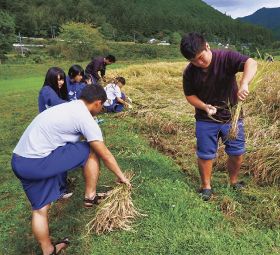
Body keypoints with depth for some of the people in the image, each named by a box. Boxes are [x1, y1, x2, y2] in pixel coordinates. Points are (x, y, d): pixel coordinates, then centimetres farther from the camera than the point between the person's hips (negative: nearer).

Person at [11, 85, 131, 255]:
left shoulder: (68, 107, 17)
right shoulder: (86, 118, -10)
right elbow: (105, 155, -2)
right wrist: (121, 176, 13)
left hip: (19, 161, 9)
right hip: (38, 162, -9)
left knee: (40, 209, 20)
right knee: (92, 151, 1)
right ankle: (90, 196, 16)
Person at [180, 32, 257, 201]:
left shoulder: (226, 58, -17)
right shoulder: (189, 73, -10)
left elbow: (251, 63, -30)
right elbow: (190, 95, 0)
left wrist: (244, 84, -50)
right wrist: (204, 107, -19)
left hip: (232, 117, 0)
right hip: (206, 120, 1)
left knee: (237, 153, 11)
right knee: (205, 155, 7)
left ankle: (234, 182, 37)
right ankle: (206, 186, 28)